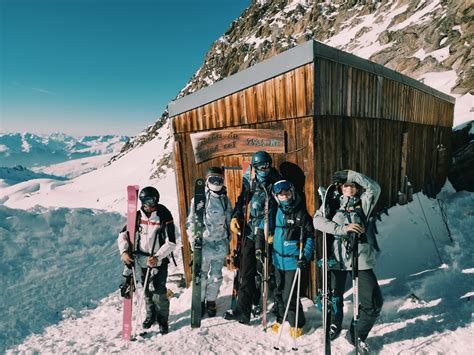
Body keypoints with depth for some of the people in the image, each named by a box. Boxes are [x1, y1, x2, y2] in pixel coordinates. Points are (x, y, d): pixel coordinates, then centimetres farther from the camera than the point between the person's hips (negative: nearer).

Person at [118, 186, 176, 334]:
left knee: (158, 292, -6)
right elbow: (123, 234, 5)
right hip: (142, 259, 4)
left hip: (159, 260, -4)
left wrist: (157, 257, -22)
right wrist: (124, 251, -11)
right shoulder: (138, 216, -2)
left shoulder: (164, 217, -13)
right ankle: (151, 315, 38)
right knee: (147, 290, 17)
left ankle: (163, 320, 16)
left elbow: (171, 242, -13)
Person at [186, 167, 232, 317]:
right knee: (202, 275, 5)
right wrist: (193, 240, -7)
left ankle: (211, 301, 29)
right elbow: (190, 221, -3)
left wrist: (228, 240, 16)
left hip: (221, 244, 4)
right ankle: (200, 301, 24)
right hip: (203, 243, -3)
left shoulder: (225, 200, 8)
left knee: (216, 275, 12)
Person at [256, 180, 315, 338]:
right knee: (278, 291, 17)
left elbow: (310, 236, -7)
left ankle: (296, 324, 20)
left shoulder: (301, 213, -10)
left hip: (293, 261, -5)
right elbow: (263, 227, 13)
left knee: (289, 295, -3)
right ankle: (281, 319, 38)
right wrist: (260, 246, 5)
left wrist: (305, 256, -15)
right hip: (278, 259, 5)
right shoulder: (276, 212, 1)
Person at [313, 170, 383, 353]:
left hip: (361, 258, 0)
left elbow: (374, 188, -12)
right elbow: (318, 220, -11)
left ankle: (357, 335, 26)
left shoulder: (362, 203, 5)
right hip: (337, 257, 0)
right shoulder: (333, 202, 3)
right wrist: (342, 229, -22)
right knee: (334, 298, 16)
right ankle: (335, 325, 48)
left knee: (374, 303, 0)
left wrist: (350, 174, -12)